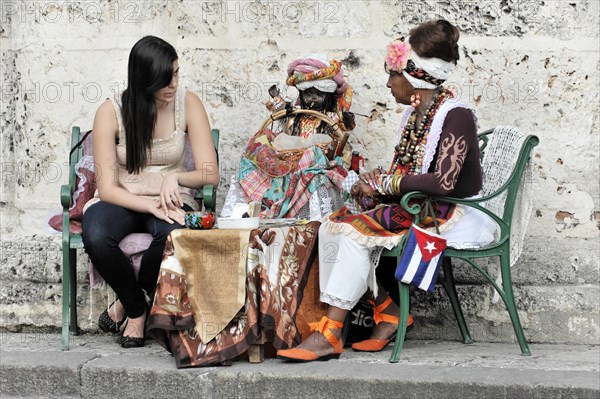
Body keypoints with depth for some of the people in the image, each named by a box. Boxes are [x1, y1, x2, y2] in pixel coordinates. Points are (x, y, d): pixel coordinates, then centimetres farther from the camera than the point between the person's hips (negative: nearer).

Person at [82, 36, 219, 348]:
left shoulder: (188, 104, -4)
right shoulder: (111, 112, -10)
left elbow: (210, 174, -5)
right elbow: (107, 187, -11)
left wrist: (175, 177, -26)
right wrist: (151, 206, -27)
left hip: (170, 202, 1)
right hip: (122, 202, 0)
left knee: (174, 234, -37)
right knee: (96, 237, -36)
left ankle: (127, 302, -6)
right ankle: (137, 307, -5)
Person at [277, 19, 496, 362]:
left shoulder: (455, 116, -14)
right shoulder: (415, 114, 14)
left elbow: (443, 182, -25)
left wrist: (386, 182, -17)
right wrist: (372, 183, -6)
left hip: (449, 217, -9)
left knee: (354, 232, -25)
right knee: (332, 227, -11)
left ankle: (330, 334, -23)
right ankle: (388, 312, -9)